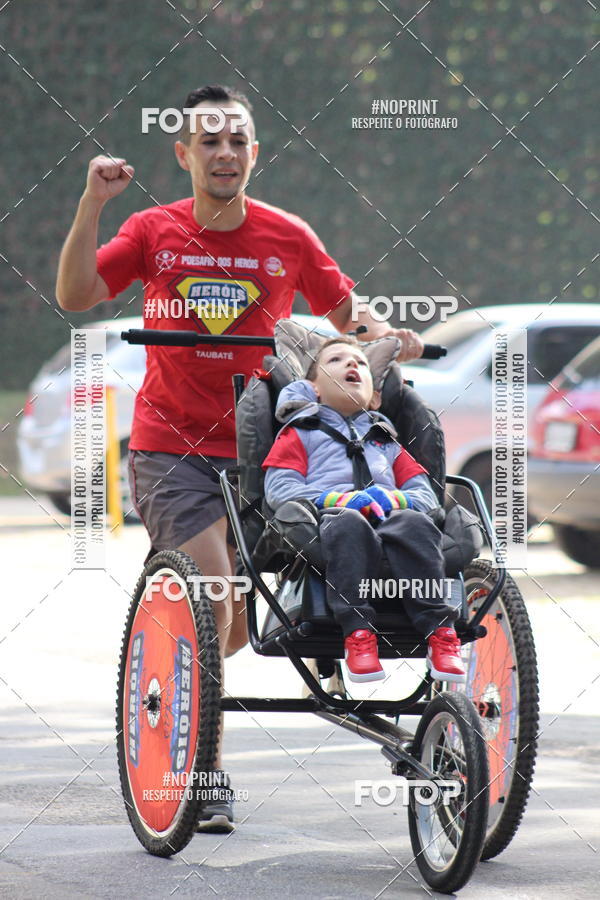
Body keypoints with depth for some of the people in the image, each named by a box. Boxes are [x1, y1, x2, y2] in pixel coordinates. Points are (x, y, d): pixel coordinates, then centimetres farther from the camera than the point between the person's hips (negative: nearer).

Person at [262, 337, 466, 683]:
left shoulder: (385, 440, 39)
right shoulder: (301, 433, 28)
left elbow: (427, 495, 24)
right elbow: (279, 489, 8)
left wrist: (396, 499, -2)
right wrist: (337, 499, -9)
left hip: (387, 518, 3)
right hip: (332, 517, -3)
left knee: (414, 523, -35)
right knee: (349, 525, -41)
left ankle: (440, 632, -43)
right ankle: (358, 634, -48)